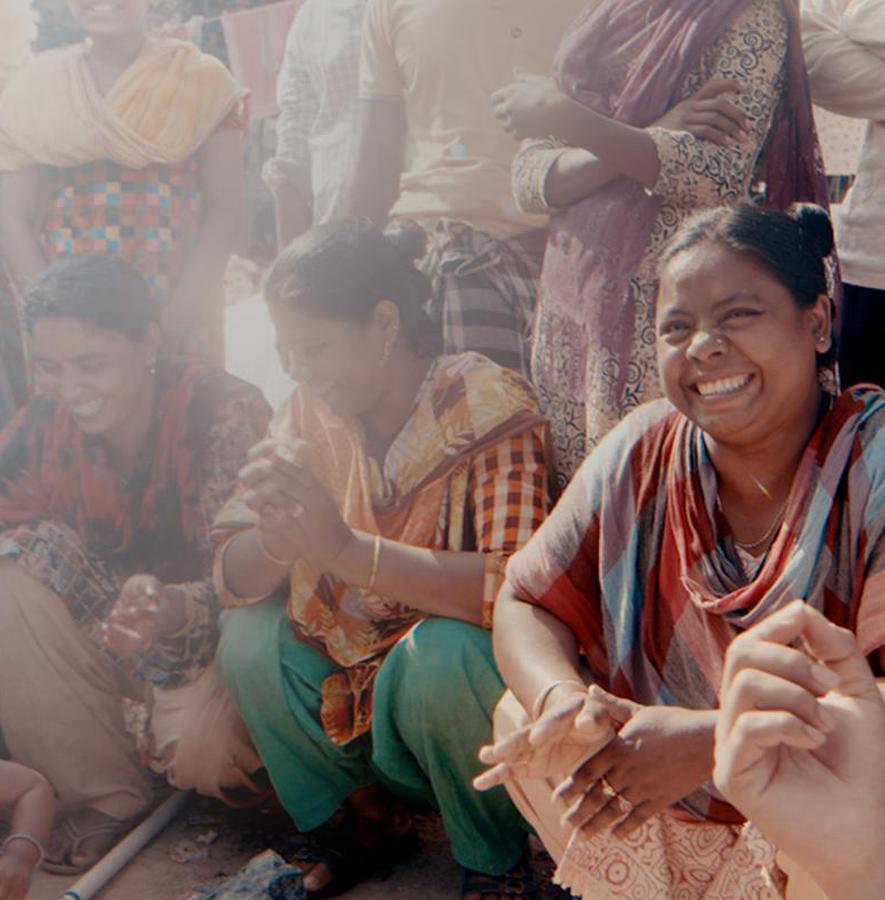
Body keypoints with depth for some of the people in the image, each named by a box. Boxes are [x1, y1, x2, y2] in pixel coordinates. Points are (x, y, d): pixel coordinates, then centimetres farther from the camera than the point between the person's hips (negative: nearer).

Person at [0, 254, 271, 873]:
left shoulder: (226, 413, -23)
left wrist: (174, 612, -50)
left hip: (224, 636, -5)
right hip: (106, 630, 5)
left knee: (197, 743, -35)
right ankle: (106, 794, -7)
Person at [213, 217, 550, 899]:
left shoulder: (486, 404, -20)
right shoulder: (313, 410, -3)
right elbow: (232, 579, -7)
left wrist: (344, 547, -42)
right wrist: (279, 538, -31)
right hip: (350, 671, 6)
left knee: (440, 654, -34)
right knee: (249, 635, -16)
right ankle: (366, 816, 7)